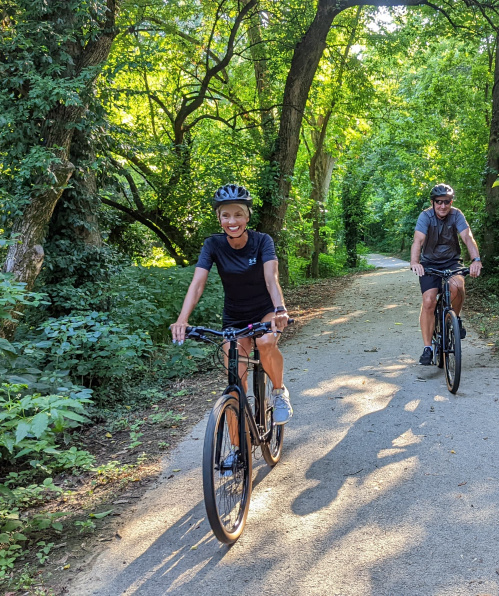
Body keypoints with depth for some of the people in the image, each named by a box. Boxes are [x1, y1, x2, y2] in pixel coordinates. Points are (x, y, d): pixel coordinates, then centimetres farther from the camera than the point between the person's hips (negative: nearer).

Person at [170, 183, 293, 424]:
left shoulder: (262, 241, -16)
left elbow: (271, 277, -31)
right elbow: (197, 283, -25)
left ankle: (280, 391, -5)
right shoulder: (213, 245, -14)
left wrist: (280, 309, -51)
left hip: (265, 311, -1)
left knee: (266, 343, -35)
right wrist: (182, 319, -42)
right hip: (234, 318, 1)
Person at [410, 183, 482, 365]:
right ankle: (427, 348, -9)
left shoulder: (456, 215, -12)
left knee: (457, 285, -32)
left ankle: (456, 318, -2)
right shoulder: (425, 216, -16)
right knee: (429, 301, -16)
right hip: (429, 263, -1)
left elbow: (467, 237, -25)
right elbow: (418, 240, -31)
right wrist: (414, 262, -50)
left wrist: (476, 259, -44)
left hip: (451, 261, 1)